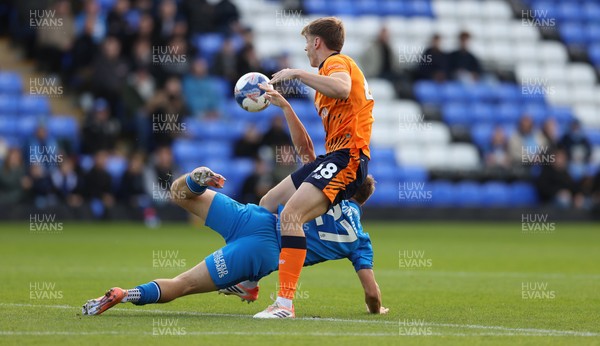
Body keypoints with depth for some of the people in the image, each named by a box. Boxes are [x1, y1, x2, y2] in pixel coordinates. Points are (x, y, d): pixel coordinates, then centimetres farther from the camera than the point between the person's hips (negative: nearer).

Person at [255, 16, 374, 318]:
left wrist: (297, 73, -23)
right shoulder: (333, 65, 25)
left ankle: (285, 303, -32)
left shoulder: (337, 62, -6)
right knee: (268, 204, 16)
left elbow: (342, 89, -32)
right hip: (332, 156, 11)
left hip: (346, 157, -11)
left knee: (290, 214, -27)